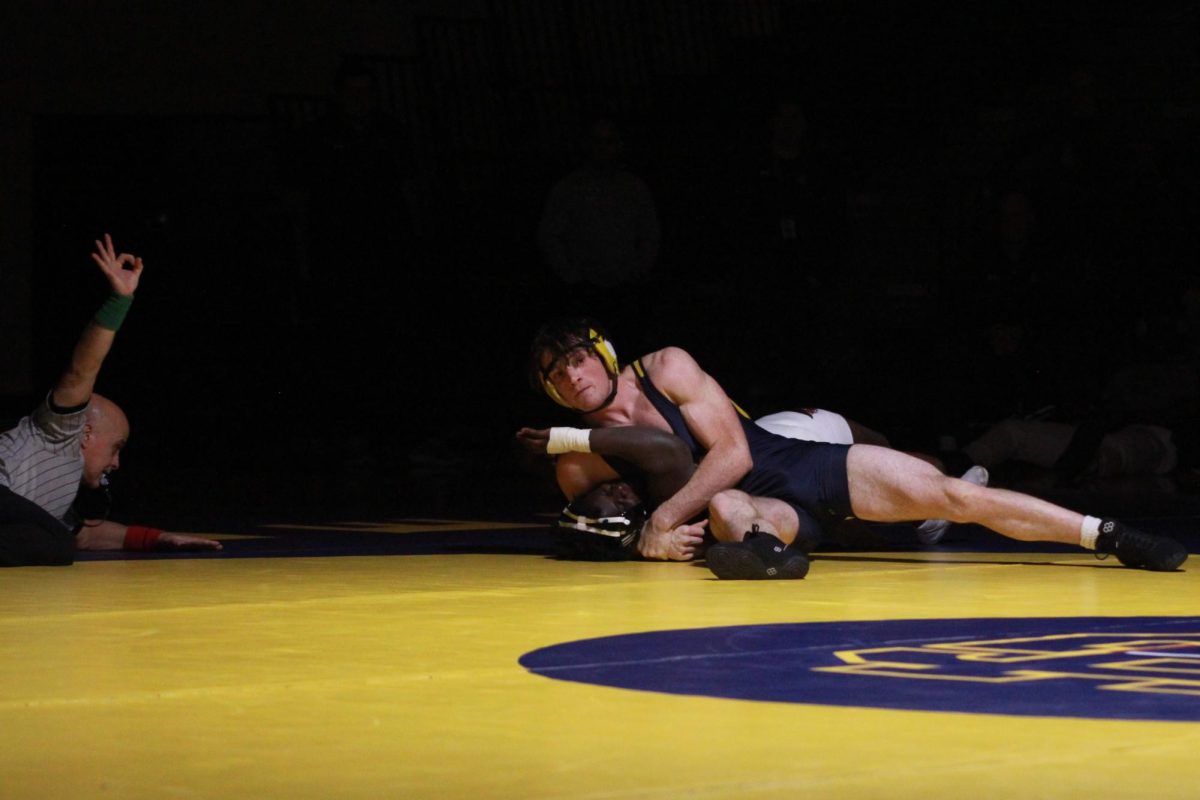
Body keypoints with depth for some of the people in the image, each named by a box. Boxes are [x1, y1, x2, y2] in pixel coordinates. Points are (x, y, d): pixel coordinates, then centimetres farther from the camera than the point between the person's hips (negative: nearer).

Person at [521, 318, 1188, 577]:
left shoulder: (667, 368, -10)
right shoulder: (576, 462, -3)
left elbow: (733, 453, -16)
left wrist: (663, 519, -25)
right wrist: (648, 539, -16)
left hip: (806, 464, 0)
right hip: (762, 505, 1)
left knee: (948, 493, -12)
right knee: (724, 506, -36)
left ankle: (1108, 535, -7)